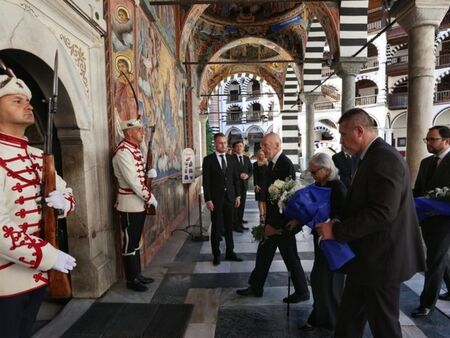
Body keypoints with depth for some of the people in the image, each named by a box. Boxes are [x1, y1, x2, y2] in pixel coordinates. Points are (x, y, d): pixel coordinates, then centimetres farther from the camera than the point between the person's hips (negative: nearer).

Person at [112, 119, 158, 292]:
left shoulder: (135, 148, 11)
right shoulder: (123, 152, -20)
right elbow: (133, 181, -23)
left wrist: (149, 172, 0)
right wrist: (151, 198, -15)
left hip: (139, 203, 9)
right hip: (130, 204, -9)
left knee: (136, 241, 18)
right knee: (129, 242, 4)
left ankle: (137, 274, 30)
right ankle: (131, 279, 18)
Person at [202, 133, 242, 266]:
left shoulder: (232, 159, 7)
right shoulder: (208, 160, -5)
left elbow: (236, 179, 10)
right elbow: (206, 181, -7)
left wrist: (238, 195, 5)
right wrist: (208, 200, -12)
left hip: (230, 197, 3)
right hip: (216, 199, -3)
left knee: (229, 227, 11)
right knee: (216, 228, 7)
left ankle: (230, 252, 25)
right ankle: (216, 255, 20)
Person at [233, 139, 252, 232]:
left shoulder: (247, 158, 13)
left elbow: (251, 170, 13)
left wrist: (247, 175, -7)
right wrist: (239, 175, -18)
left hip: (244, 184, 6)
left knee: (242, 205, 11)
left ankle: (240, 223, 22)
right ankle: (235, 225, 5)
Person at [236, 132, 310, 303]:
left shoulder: (286, 164, -20)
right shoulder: (272, 164, 7)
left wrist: (275, 224, -18)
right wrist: (268, 220, 11)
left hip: (283, 221, -8)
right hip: (273, 218, 8)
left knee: (290, 256, 7)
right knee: (264, 252, 16)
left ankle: (302, 291, 27)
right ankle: (256, 287, 31)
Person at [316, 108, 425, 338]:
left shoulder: (384, 157, -20)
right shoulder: (373, 157, 11)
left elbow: (383, 212, -28)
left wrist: (337, 230, -22)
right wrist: (338, 225, 5)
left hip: (380, 259, -9)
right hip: (366, 257, 9)